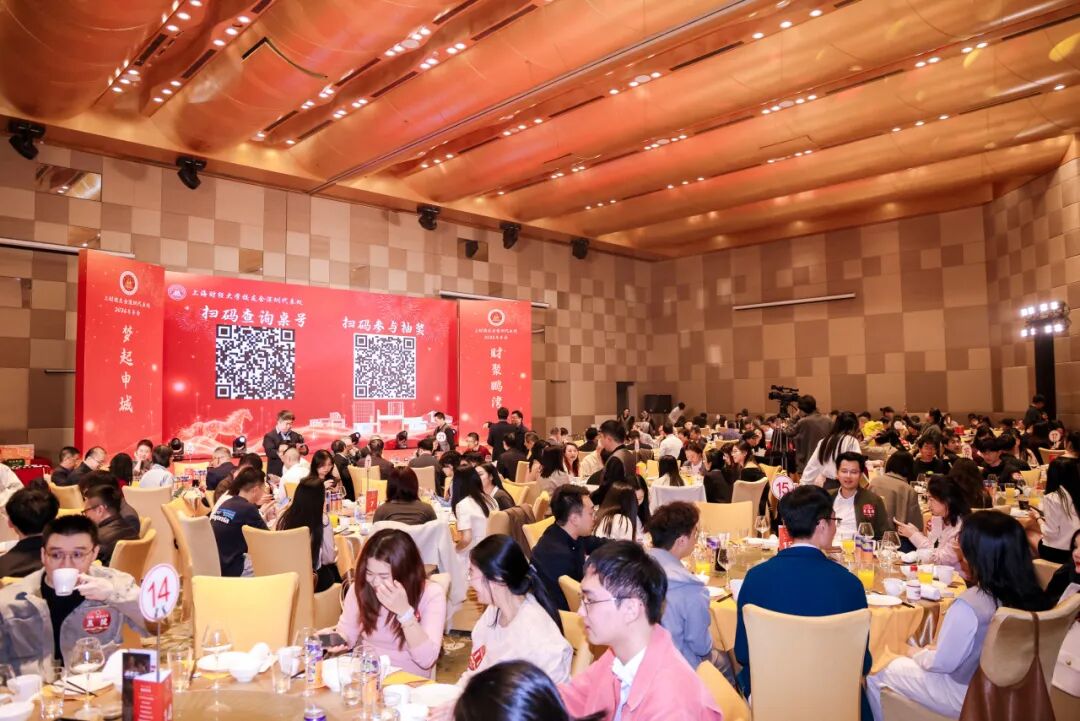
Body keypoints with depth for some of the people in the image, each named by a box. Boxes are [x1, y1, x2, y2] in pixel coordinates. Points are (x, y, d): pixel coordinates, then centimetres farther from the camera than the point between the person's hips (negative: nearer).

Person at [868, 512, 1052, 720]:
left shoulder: (969, 604, -33)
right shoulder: (1028, 594, -11)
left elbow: (942, 663, -19)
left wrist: (916, 654, 0)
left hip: (967, 696, -8)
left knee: (875, 674, 8)